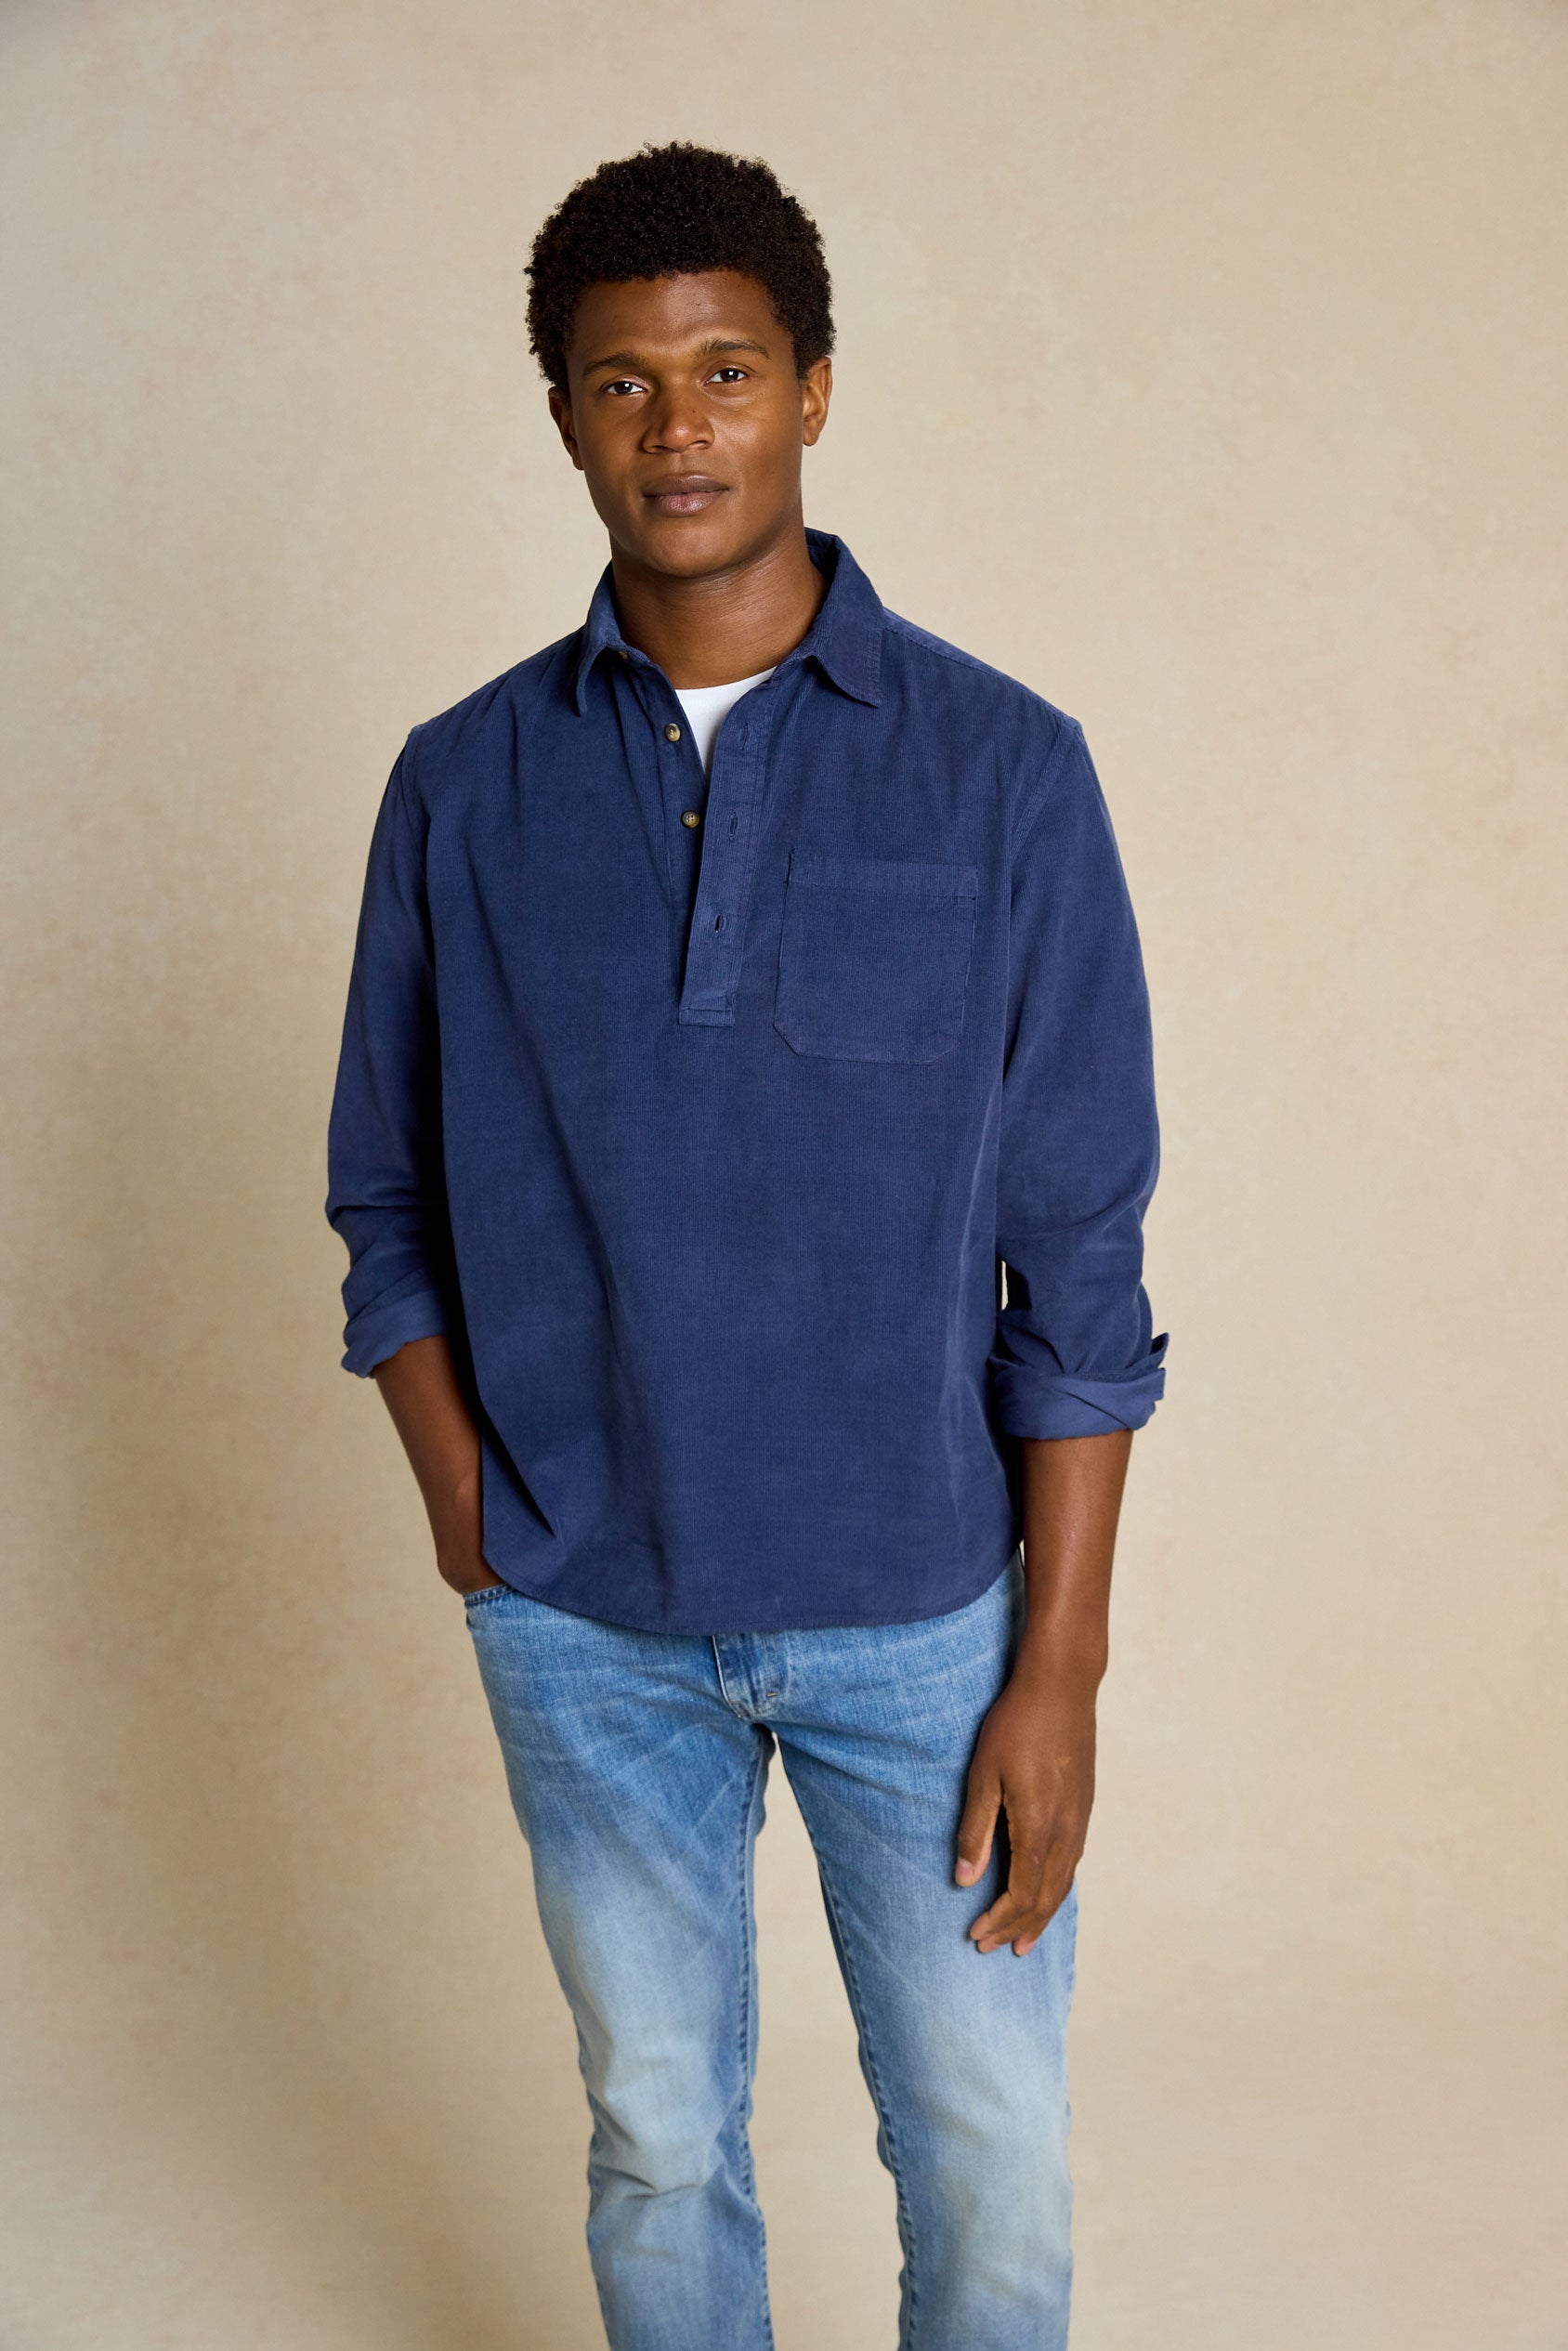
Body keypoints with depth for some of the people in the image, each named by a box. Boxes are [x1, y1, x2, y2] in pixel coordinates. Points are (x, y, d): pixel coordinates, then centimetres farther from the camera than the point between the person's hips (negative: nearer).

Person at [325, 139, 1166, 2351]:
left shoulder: (1000, 767, -7)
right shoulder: (466, 785, -1)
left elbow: (1080, 1259, -7)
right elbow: (389, 1201, 7)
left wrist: (1059, 1665, -9)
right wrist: (471, 1512, -5)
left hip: (919, 1607, -1)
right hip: (589, 1620, 2)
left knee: (993, 2164, 10)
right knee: (661, 2143, 17)